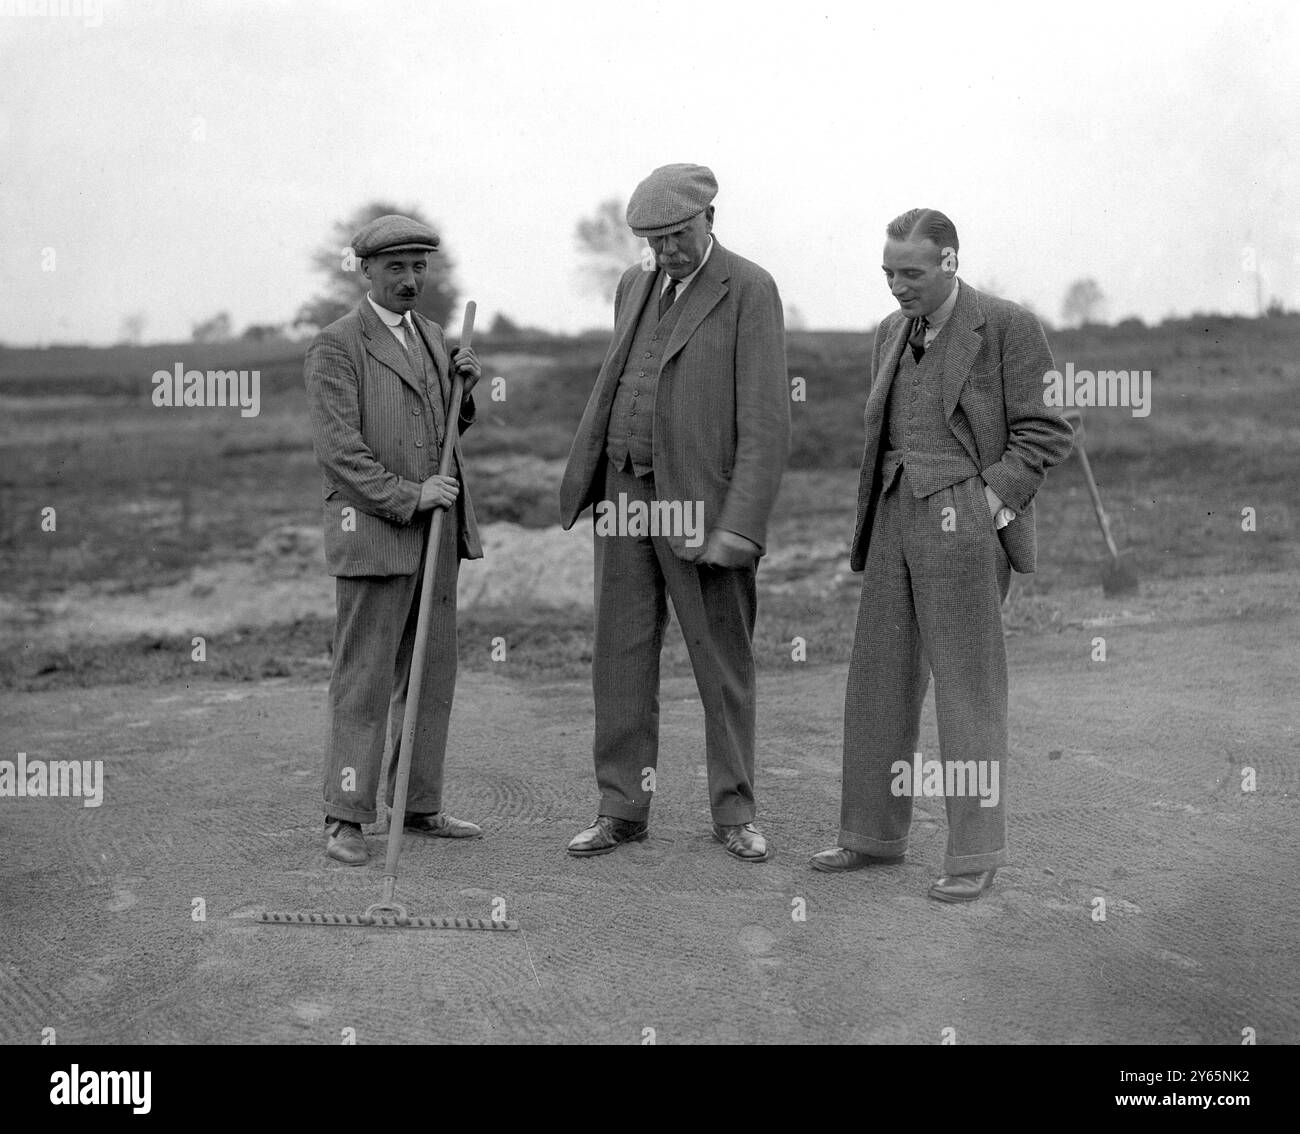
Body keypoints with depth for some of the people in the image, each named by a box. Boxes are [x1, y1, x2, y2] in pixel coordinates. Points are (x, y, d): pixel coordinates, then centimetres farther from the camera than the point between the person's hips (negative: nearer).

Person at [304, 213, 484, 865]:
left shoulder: (429, 336, 14)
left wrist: (463, 387, 2)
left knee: (431, 675, 9)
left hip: (435, 531, 7)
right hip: (372, 530, -7)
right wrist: (408, 496, -22)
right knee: (364, 678, -5)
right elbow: (338, 450, -16)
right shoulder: (336, 346, -9)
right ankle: (345, 819, 1)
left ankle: (420, 806, 18)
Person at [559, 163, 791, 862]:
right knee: (620, 659, 6)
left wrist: (739, 528, -20)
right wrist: (586, 479, 15)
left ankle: (733, 814, 16)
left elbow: (766, 423, -13)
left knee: (723, 665, 5)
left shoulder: (749, 291, -7)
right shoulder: (635, 287, 14)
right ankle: (622, 811, 14)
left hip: (700, 506, -6)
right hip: (624, 496, 6)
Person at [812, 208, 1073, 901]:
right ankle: (873, 835, 19)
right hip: (895, 519, 7)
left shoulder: (1008, 328, -4)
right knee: (879, 679, 8)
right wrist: (873, 518, 12)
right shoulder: (891, 332, 16)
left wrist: (987, 504, -14)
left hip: (965, 522, -7)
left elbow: (1045, 434, -6)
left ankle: (977, 853, 4)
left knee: (968, 687, -4)